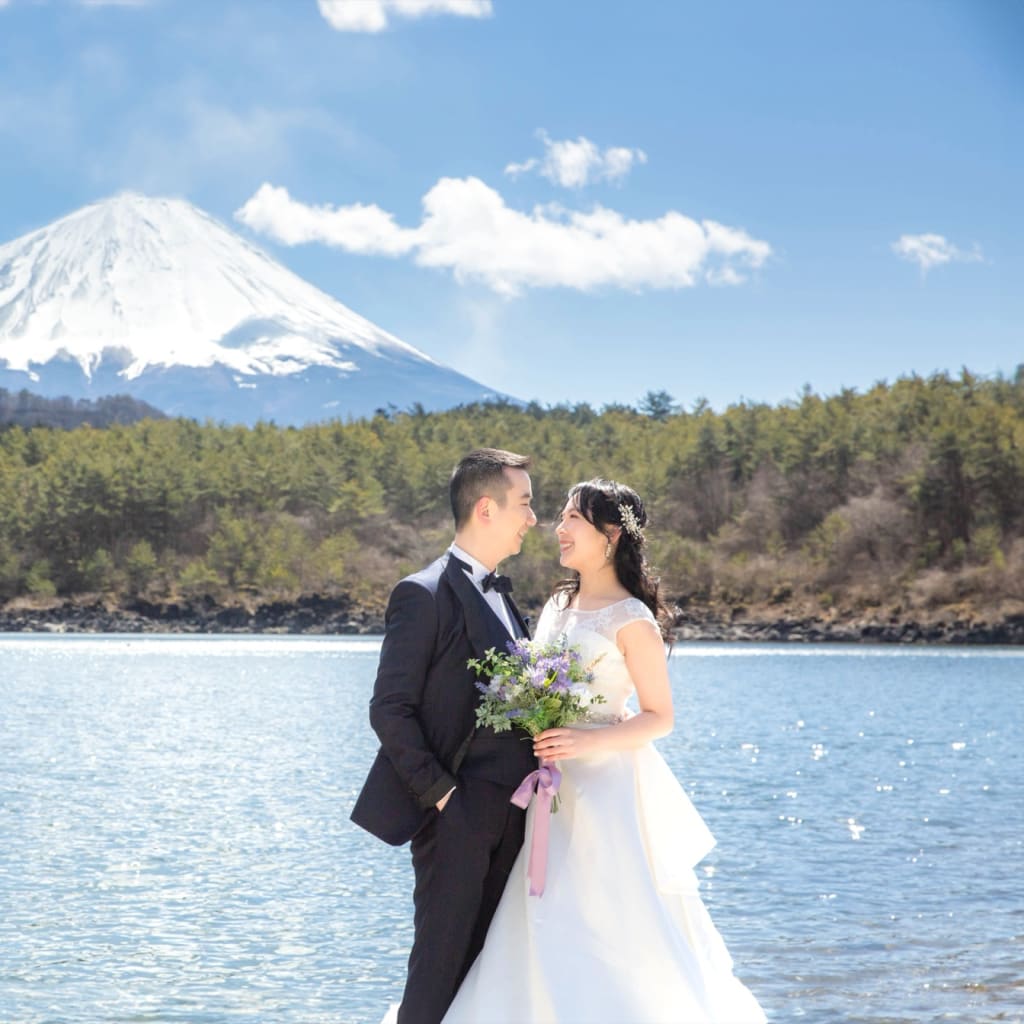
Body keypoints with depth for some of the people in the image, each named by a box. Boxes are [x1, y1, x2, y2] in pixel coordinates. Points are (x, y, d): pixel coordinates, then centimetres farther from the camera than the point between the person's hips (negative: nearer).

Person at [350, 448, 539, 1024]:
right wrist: (439, 793, -15)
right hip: (458, 811, -8)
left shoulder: (500, 596, 16)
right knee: (442, 962, -4)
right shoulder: (425, 595, -10)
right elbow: (390, 711, -13)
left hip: (508, 813, 8)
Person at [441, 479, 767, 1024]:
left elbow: (659, 717, -10)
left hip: (608, 788, -7)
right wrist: (542, 741, 3)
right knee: (553, 934, 8)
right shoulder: (558, 606, 11)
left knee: (614, 931, -4)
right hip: (557, 793, 7)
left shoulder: (631, 620, -11)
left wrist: (586, 742, -22)